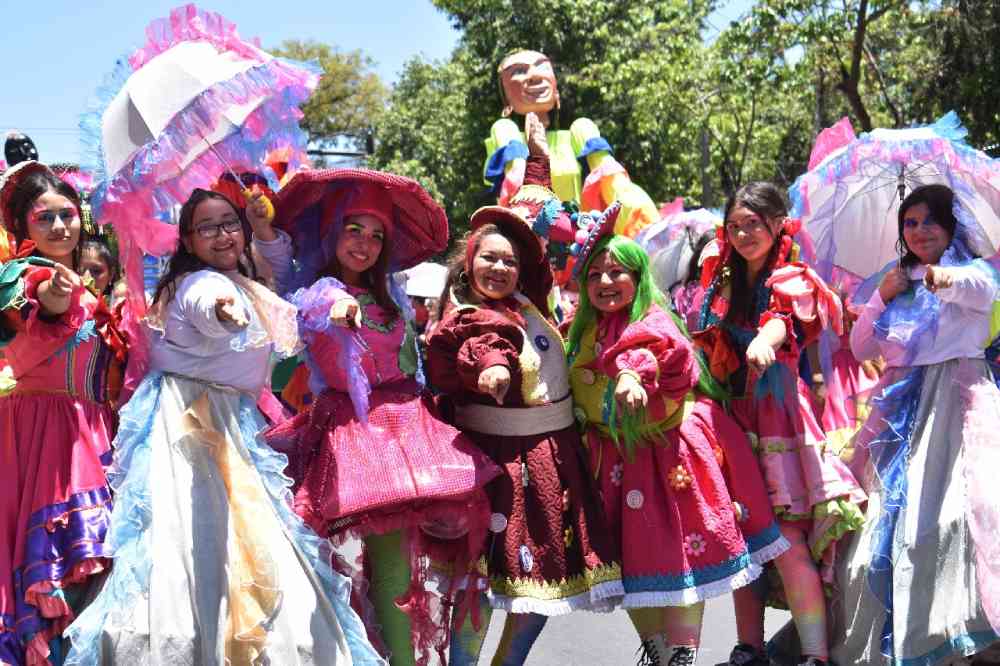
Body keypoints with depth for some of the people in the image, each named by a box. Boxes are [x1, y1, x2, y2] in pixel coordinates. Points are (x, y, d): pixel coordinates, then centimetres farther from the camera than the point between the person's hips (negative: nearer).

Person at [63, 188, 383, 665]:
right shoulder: (202, 282, -14)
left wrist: (262, 229, 18)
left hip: (225, 423, 10)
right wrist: (225, 309, -64)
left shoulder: (244, 283, 16)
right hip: (190, 423, -10)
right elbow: (209, 305, -40)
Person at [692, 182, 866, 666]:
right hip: (732, 411, 5)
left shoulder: (791, 281, -1)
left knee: (785, 538, -12)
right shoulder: (723, 284, 15)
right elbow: (710, 349, 20)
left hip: (776, 409, -5)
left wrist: (764, 343, -45)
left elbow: (783, 319, -23)